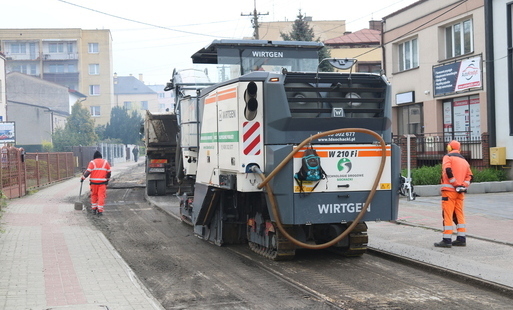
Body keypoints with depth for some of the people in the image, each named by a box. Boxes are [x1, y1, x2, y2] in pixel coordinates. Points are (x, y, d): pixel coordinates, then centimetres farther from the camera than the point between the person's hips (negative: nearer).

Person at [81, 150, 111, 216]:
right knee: (101, 196, 0)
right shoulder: (105, 162, 7)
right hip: (102, 182, 0)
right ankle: (100, 210, -5)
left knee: (94, 195, 14)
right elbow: (109, 172, 10)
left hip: (94, 182, 0)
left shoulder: (92, 162, -1)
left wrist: (83, 178, 3)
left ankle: (94, 209, 18)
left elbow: (88, 172, -7)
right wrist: (107, 179, 24)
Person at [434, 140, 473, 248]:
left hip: (449, 190, -7)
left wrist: (455, 184, -12)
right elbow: (469, 176, 14)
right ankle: (461, 239, 12)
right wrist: (463, 186, 3)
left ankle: (447, 240, -8)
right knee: (459, 214, 12)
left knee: (447, 215, -6)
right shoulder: (464, 160, 20)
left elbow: (448, 170, -18)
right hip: (460, 192, 7)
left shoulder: (448, 157, -1)